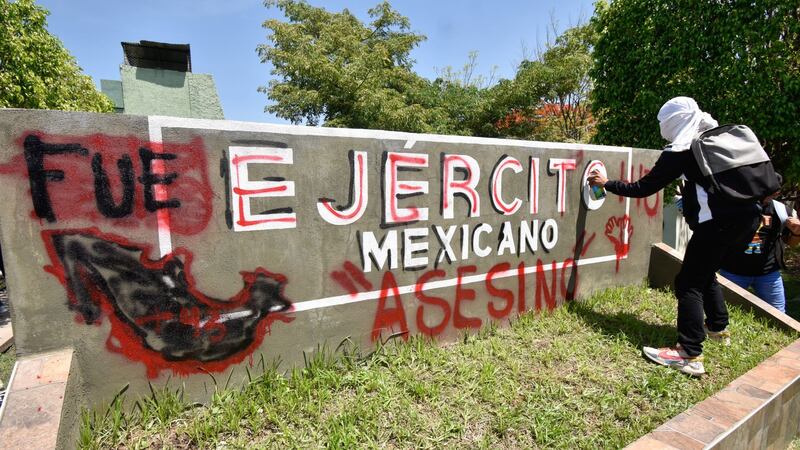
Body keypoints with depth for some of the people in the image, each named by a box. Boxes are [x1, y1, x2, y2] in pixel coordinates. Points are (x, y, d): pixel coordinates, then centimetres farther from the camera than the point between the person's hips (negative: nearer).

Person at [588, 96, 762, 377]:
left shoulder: (680, 151, -6)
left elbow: (643, 188, -4)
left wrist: (607, 184, 6)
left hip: (719, 222, -8)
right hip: (748, 216, 8)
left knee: (689, 283, -5)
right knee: (706, 274, 25)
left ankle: (690, 356, -8)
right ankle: (718, 327, 40)